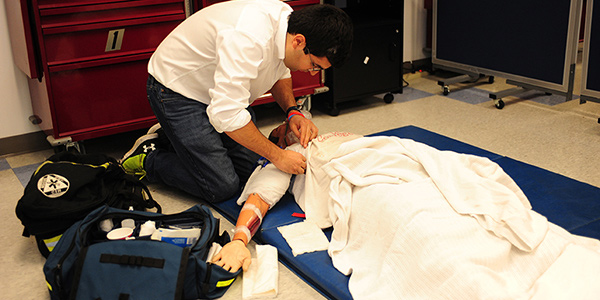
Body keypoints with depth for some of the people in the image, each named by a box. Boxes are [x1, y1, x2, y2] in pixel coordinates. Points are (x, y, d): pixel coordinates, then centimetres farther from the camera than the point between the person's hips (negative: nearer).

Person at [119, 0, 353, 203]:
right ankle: (148, 158, 10)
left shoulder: (289, 20, -11)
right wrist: (277, 156, -30)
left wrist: (293, 112, -8)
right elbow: (226, 114, -39)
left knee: (248, 169, 6)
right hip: (178, 91, -8)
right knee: (222, 187, -11)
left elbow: (280, 72, 10)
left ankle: (173, 138, 21)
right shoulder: (248, 38, -39)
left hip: (223, 89, 9)